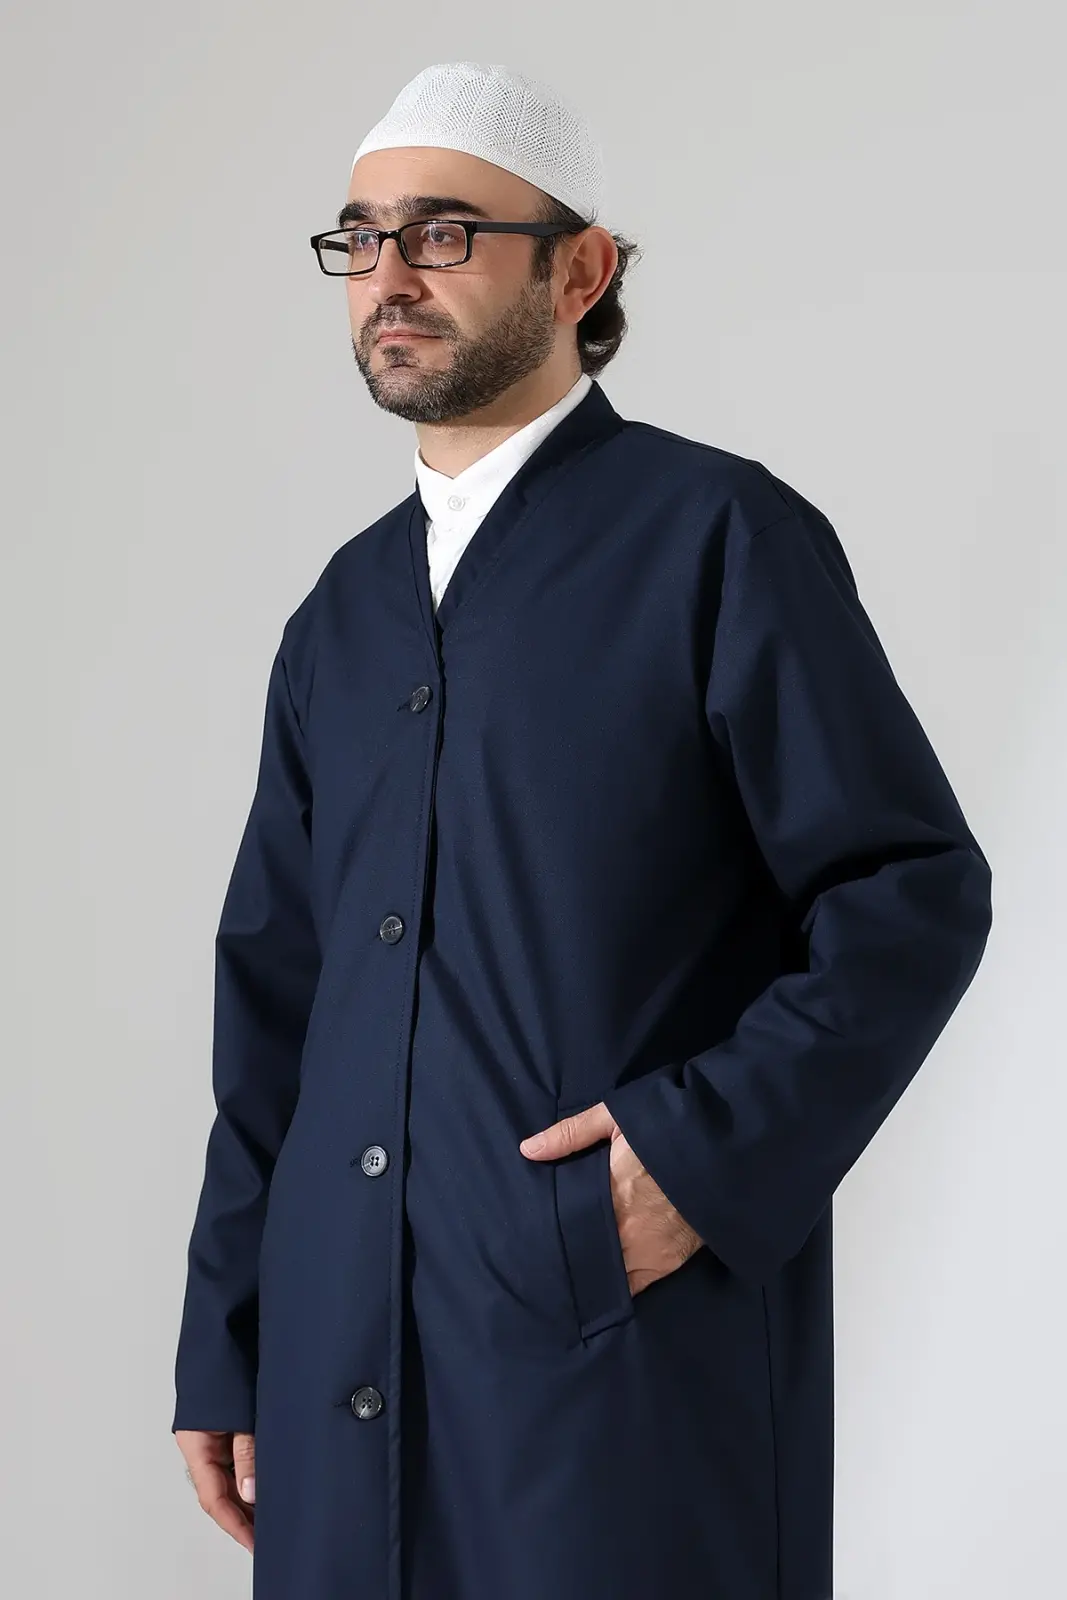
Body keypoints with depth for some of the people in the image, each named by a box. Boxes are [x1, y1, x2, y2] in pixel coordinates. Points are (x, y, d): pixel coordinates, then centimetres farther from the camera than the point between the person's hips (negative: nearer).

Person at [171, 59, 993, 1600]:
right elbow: (275, 993, 14)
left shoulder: (723, 536, -4)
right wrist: (226, 1341, 12)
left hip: (632, 1355, -5)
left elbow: (919, 894, -7)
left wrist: (713, 1151, -16)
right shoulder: (346, 608, 14)